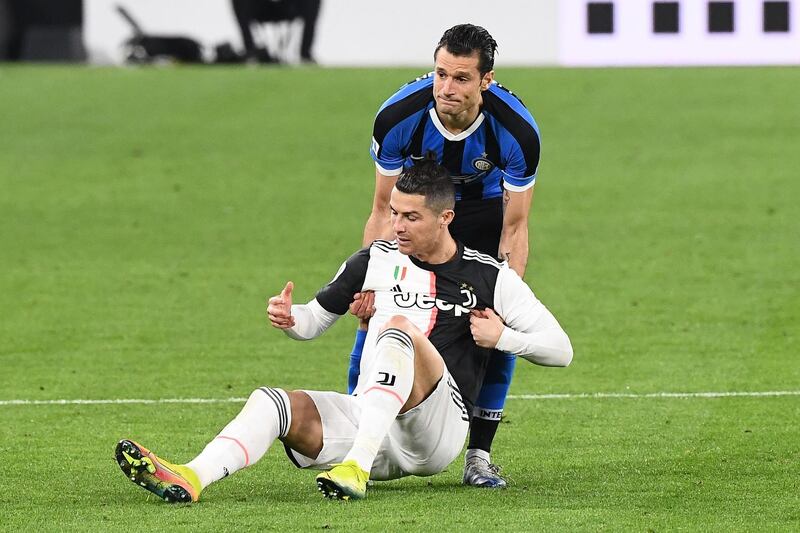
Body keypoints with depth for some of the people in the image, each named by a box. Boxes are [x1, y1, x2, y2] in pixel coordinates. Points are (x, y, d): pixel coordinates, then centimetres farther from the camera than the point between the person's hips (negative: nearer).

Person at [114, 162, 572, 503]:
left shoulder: (491, 277, 4)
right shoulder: (376, 260, 15)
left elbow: (560, 350, 6)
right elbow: (315, 319, 23)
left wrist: (503, 338, -9)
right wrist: (290, 318, 0)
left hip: (439, 432, -5)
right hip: (366, 420, 5)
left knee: (399, 329, -29)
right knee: (276, 403, -19)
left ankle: (357, 467, -43)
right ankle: (190, 479, -45)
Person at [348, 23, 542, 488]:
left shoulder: (517, 131, -32)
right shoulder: (398, 117, -32)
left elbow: (515, 226, -22)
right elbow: (385, 210, -19)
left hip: (483, 208, 0)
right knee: (374, 314, -11)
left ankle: (479, 457, -2)